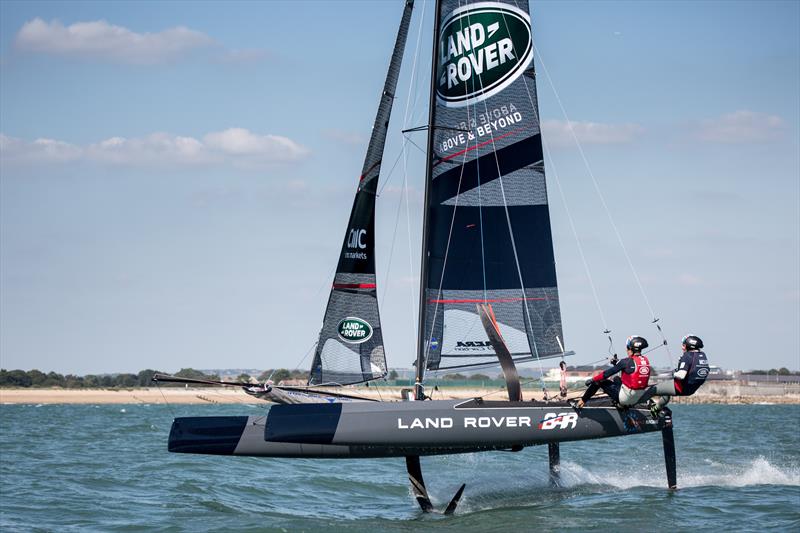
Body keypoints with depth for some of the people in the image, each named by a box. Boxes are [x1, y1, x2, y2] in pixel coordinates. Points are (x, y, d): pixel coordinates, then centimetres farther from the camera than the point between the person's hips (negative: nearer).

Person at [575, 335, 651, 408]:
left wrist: (592, 379, 2)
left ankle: (582, 402, 15)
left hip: (625, 398, -7)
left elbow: (608, 373, -11)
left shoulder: (627, 362, -17)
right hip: (639, 397, 7)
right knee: (617, 378, 31)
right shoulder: (646, 361, 2)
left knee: (599, 381, 8)